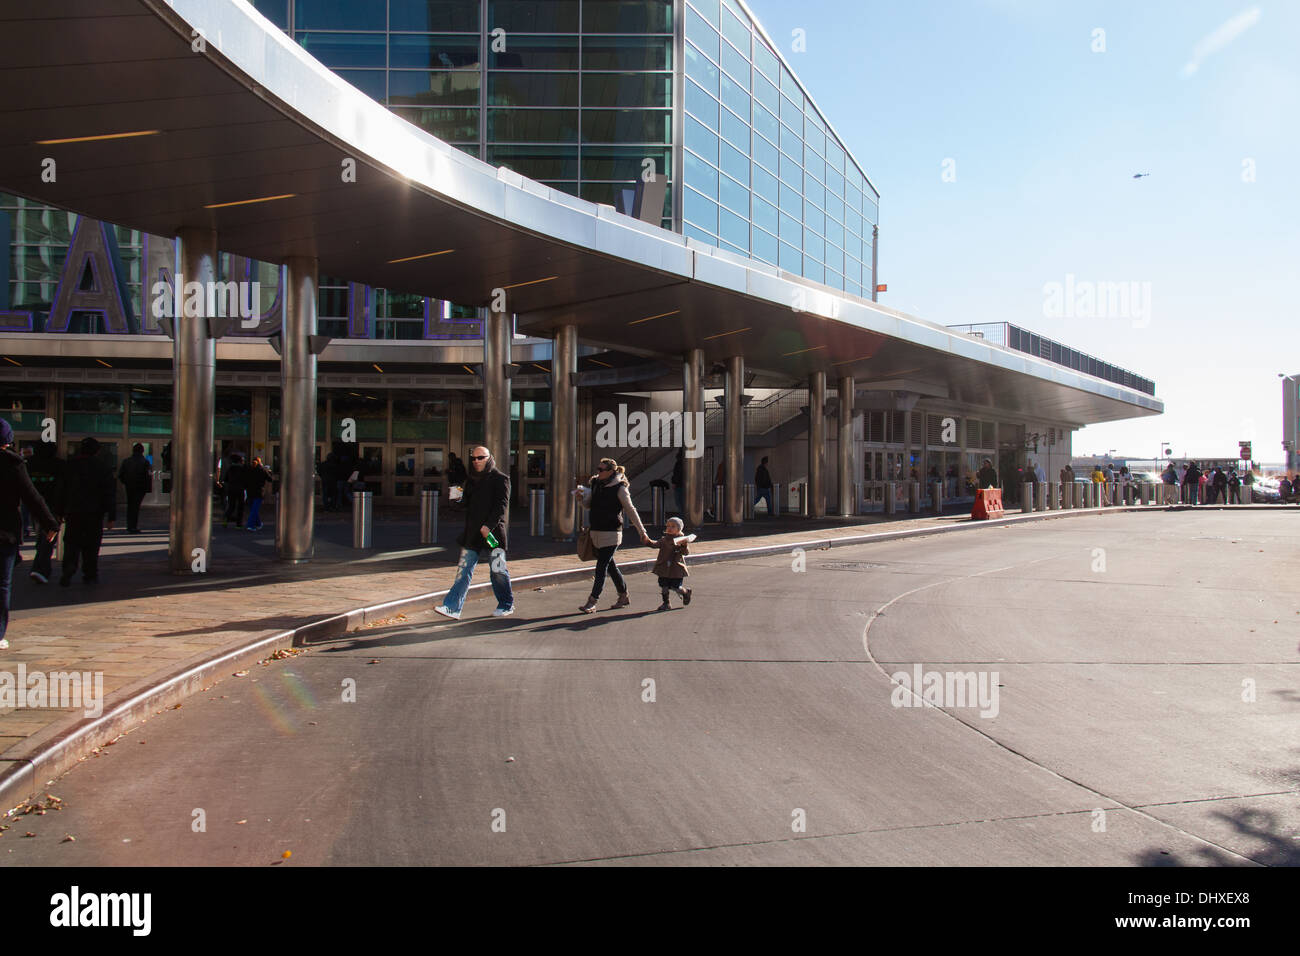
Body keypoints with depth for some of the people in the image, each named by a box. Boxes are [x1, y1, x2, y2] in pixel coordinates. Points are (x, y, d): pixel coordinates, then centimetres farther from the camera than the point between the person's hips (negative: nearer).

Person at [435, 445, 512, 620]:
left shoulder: (500, 479, -4)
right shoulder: (471, 480, 16)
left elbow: (502, 505, -12)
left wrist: (489, 525, -21)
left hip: (492, 532, -6)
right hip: (472, 534, 6)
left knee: (497, 570, 3)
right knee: (463, 570, -1)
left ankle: (506, 605, 20)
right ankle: (453, 607, -5)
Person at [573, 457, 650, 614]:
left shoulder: (620, 488, -10)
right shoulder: (594, 483, 8)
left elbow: (631, 511, -5)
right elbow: (587, 505, 17)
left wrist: (642, 532, -2)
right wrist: (582, 496, -5)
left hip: (611, 533, -7)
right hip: (596, 531, 7)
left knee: (602, 566, -8)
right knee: (610, 565, 14)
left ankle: (592, 602, -7)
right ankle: (624, 596, 28)